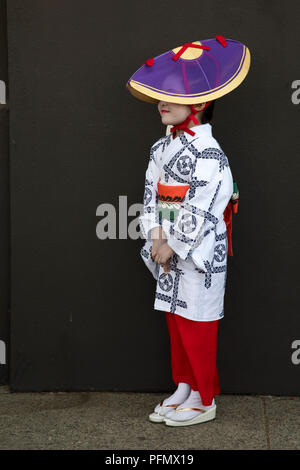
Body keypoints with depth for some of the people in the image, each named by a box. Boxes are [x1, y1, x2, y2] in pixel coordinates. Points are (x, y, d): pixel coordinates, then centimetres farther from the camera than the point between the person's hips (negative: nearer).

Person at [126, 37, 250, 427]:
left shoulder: (209, 154, -16)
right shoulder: (161, 149, 9)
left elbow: (198, 212, -19)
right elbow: (151, 195, 6)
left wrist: (172, 247, -14)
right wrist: (157, 240, -6)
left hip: (199, 255, -8)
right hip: (168, 253, 8)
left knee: (197, 328, 1)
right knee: (176, 325, 16)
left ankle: (204, 401, 16)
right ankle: (183, 389, 30)